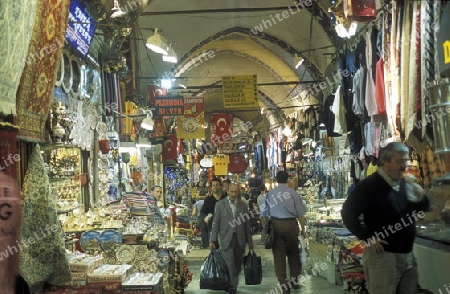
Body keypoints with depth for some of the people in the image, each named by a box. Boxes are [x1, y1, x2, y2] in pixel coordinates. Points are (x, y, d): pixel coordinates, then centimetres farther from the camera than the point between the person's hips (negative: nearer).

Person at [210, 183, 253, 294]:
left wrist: (249, 240, 9)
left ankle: (234, 285, 26)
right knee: (229, 265, -8)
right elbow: (215, 223, 1)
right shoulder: (220, 204, 1)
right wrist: (212, 240, -3)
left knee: (237, 265, 8)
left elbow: (247, 223, 9)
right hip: (226, 239, -2)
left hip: (240, 239, 2)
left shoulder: (243, 205, 7)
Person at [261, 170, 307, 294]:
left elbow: (264, 214, 4)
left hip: (275, 224, 1)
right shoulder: (292, 192, -6)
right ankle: (294, 281, 24)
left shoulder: (269, 193, 1)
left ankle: (283, 284, 9)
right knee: (293, 253, 17)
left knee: (279, 254, 7)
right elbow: (300, 214, -4)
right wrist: (303, 229, 6)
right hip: (291, 224, -1)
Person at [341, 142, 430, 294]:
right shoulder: (369, 185, -13)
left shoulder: (406, 184, 10)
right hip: (382, 255, -7)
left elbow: (420, 211, 16)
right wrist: (367, 239, -17)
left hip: (408, 254, 7)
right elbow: (347, 212, -14)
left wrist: (420, 197, -6)